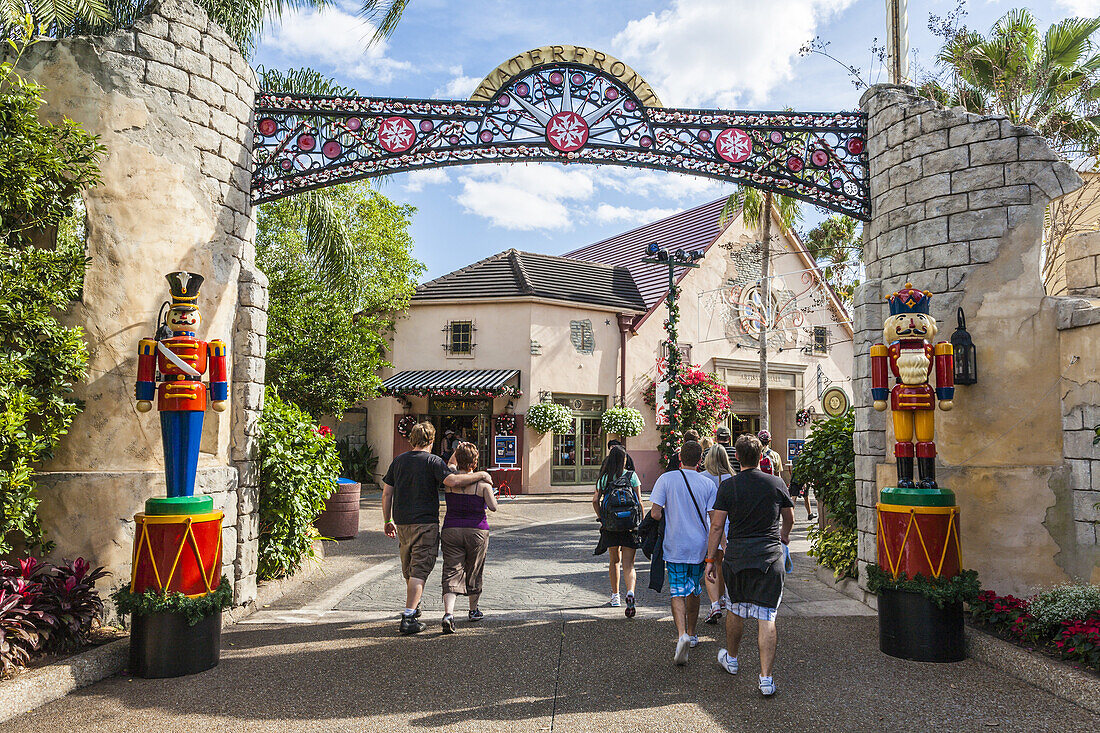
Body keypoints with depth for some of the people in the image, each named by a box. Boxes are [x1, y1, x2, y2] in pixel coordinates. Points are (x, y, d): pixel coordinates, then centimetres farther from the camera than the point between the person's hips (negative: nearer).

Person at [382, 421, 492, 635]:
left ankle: (414, 604, 42)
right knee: (420, 569, -4)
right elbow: (452, 481, -22)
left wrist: (387, 521, 18)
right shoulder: (432, 461, -8)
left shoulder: (398, 461, 9)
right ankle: (408, 618, -11)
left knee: (409, 567, 21)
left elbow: (387, 493, 10)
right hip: (425, 522, -6)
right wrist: (480, 475, -11)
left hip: (402, 522, 6)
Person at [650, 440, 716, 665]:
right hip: (699, 546, 2)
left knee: (678, 593, 0)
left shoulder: (666, 479, -7)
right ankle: (691, 634, 32)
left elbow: (655, 513, -12)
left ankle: (682, 635, -19)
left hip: (675, 547, -2)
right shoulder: (708, 484, -2)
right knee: (694, 592, 18)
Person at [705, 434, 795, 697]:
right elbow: (789, 518, 16)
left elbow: (716, 525, -4)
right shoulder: (777, 483, 0)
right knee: (766, 617, 1)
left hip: (736, 556, 1)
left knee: (736, 609, 19)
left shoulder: (728, 486, -4)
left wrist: (711, 559, 4)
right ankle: (766, 677, -2)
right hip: (770, 557, 0)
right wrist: (783, 536, 38)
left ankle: (731, 659, 39)